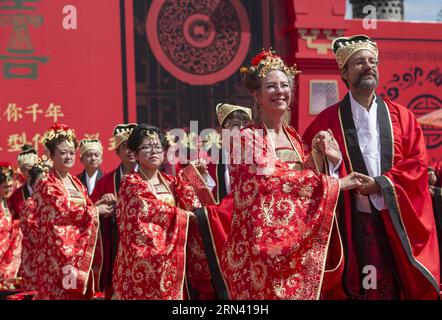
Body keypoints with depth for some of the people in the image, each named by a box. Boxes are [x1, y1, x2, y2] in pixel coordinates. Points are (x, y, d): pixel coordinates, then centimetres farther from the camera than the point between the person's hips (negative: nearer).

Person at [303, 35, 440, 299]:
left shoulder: (402, 117, 10)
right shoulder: (328, 120, 4)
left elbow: (418, 163, 2)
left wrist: (380, 183, -10)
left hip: (396, 221, 2)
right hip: (350, 223, -2)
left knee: (397, 287, 2)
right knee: (356, 288, -3)